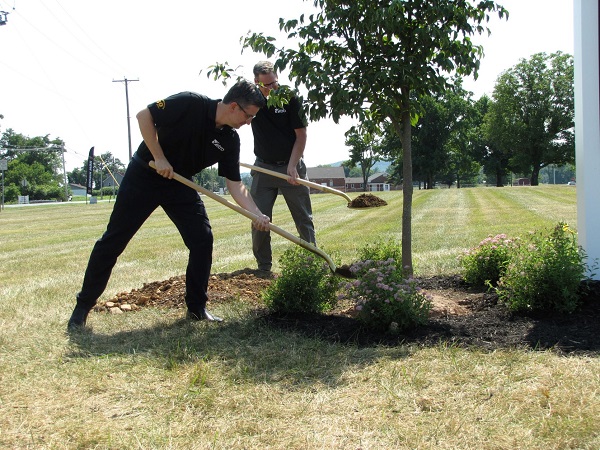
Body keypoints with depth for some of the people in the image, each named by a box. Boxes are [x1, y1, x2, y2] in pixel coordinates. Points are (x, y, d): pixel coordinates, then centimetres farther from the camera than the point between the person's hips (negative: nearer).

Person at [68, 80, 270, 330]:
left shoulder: (230, 140, -7)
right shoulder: (190, 104, -23)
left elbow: (234, 184, -5)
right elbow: (144, 115, -18)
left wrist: (256, 214, -19)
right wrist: (159, 158, -21)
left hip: (180, 185, 5)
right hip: (143, 176, -5)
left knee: (203, 240, -7)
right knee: (113, 241, -1)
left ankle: (197, 307, 7)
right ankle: (83, 306, 13)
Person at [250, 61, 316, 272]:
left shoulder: (289, 98, -8)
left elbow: (301, 135, -6)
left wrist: (292, 166, -15)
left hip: (291, 167, -2)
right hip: (263, 168, 2)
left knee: (304, 219, 1)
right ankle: (263, 268, 8)